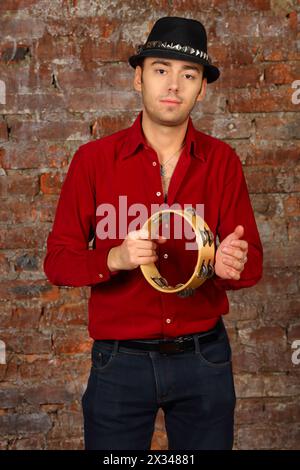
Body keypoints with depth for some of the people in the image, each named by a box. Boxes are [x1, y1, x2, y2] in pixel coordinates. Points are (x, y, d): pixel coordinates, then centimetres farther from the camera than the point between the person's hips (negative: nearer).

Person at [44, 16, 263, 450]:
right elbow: (57, 260, -4)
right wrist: (115, 259, -24)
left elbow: (252, 260, 0)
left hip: (203, 360, 2)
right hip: (121, 361, -1)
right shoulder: (94, 159, -4)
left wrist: (234, 264, -23)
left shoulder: (221, 161, 1)